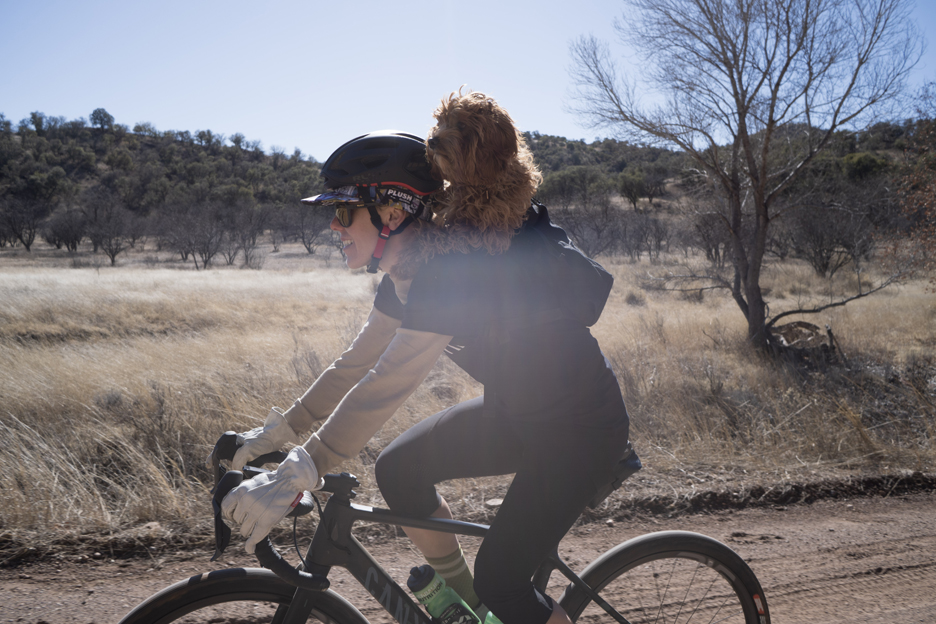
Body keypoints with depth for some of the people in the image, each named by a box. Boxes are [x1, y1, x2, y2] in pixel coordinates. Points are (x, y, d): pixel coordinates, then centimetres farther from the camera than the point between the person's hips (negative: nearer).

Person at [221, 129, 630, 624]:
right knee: (398, 471, 2)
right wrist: (279, 430, 5)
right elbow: (358, 363, 6)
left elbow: (387, 384, -35)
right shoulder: (408, 272, -1)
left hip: (580, 430, -8)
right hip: (516, 412, 8)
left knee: (498, 579, -8)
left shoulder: (459, 268, -29)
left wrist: (294, 478, -35)